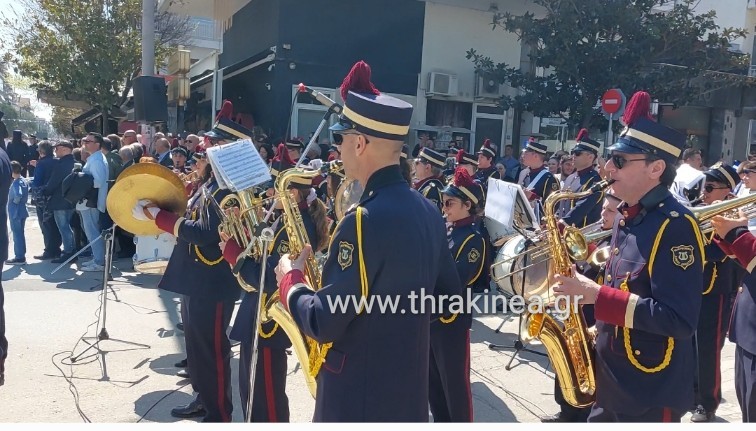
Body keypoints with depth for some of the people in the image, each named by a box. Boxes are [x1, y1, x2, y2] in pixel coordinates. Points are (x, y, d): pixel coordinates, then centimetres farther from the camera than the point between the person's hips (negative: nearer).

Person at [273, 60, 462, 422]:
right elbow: (449, 295, 11)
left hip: (359, 396, -8)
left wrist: (290, 280, -6)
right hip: (410, 388, 8)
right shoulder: (428, 211, 1)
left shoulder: (365, 220, -25)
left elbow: (323, 325, -22)